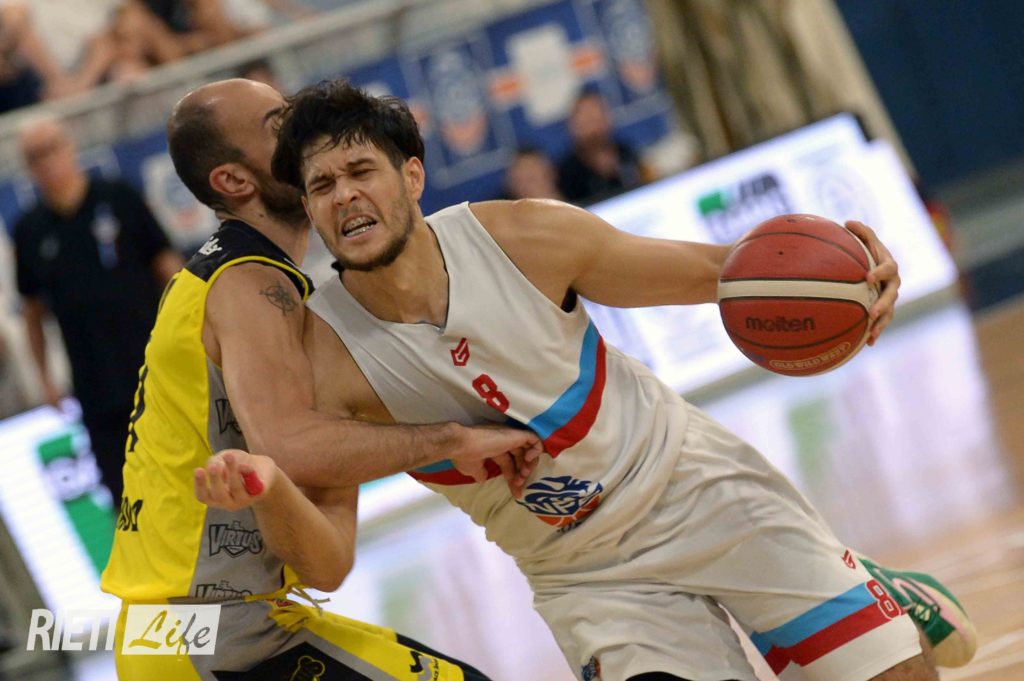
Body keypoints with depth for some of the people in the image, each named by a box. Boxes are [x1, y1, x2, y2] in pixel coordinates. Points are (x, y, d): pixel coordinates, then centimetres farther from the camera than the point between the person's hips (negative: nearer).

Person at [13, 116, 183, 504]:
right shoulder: (29, 231, 5)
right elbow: (32, 309, 14)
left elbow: (169, 267, 1)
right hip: (99, 395, 2)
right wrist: (44, 376, 10)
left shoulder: (118, 199, -1)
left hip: (156, 368, -2)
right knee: (123, 491, 1)